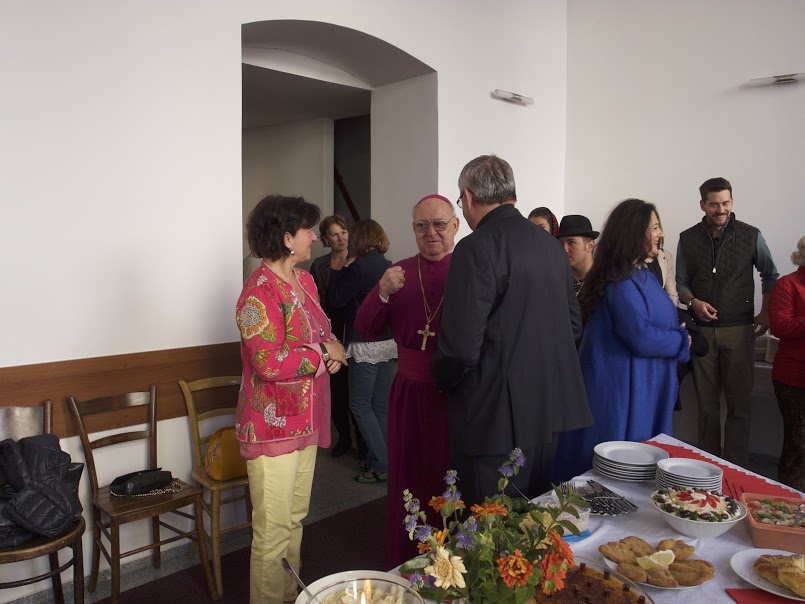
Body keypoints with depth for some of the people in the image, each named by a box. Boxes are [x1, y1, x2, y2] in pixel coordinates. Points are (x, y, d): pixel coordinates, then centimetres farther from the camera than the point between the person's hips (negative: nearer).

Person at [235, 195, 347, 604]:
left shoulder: (305, 280, 9)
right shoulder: (260, 290, -19)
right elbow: (270, 363, -26)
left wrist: (333, 349, 0)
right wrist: (323, 352, -14)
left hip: (306, 421, 9)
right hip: (273, 427, -9)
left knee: (295, 519, 21)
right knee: (274, 529, 3)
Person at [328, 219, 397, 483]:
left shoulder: (359, 267, -14)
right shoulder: (390, 266, 6)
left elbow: (335, 299, -10)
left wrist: (342, 270, 1)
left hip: (366, 346, -7)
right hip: (390, 343, 7)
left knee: (360, 405, 3)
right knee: (381, 406, 14)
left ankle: (381, 465, 3)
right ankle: (376, 459, 24)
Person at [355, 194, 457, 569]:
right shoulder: (399, 273, 8)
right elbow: (367, 331, 5)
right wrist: (382, 294, -11)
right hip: (409, 392, 4)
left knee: (451, 484, 8)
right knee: (408, 481, 15)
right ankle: (403, 566, 33)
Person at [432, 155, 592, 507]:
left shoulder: (476, 249, -16)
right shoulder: (551, 244, 7)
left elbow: (462, 346, -20)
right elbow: (573, 324, 14)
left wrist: (442, 379, -1)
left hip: (495, 421, -8)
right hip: (548, 411, 8)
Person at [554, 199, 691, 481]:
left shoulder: (644, 274, 11)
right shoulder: (621, 281, -21)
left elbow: (661, 321, 19)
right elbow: (641, 337, -25)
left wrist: (677, 336, 0)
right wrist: (681, 341, -9)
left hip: (648, 389, 10)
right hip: (624, 391, -10)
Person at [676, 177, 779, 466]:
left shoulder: (750, 236, 2)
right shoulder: (688, 239, 5)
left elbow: (770, 276, 13)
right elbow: (681, 282, 11)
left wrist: (766, 314, 2)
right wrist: (693, 302, -9)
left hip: (739, 330, -1)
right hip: (701, 330, 1)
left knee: (738, 404, 1)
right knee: (706, 404, 7)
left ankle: (736, 470, 9)